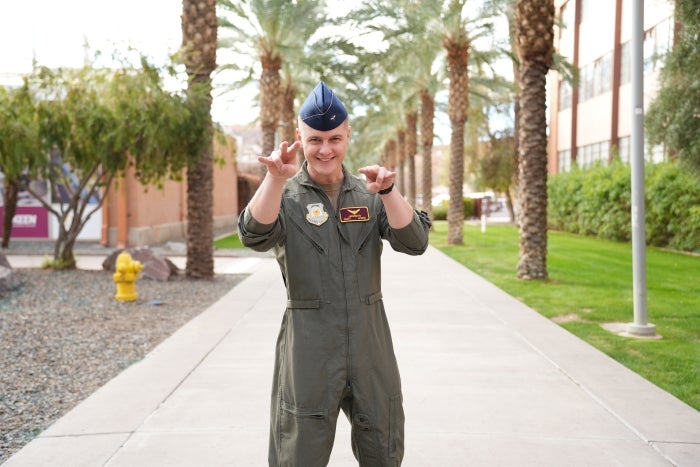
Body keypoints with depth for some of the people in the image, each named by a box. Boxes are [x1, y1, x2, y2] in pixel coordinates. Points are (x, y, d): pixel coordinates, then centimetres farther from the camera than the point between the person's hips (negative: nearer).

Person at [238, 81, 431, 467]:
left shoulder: (369, 194, 5)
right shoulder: (286, 196, -2)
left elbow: (414, 242, -8)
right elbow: (255, 236, -22)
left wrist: (387, 191, -24)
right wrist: (275, 178, -38)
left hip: (370, 343, 3)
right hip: (308, 349, -3)